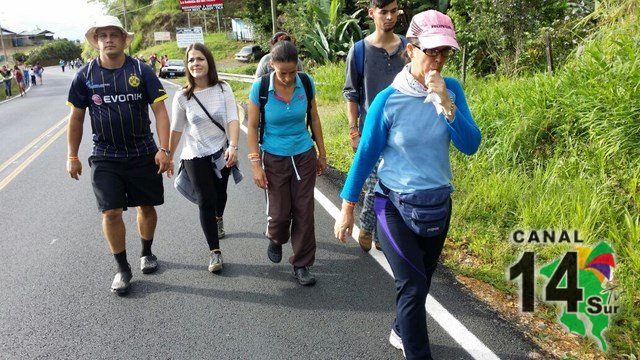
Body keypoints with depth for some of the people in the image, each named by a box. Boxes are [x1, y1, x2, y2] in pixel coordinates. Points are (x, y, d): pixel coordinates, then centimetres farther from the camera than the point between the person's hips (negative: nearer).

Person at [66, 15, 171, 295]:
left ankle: (146, 253, 35)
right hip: (105, 158, 1)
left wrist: (164, 149, -17)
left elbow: (159, 111, -7)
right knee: (111, 212, -3)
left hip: (144, 154, 0)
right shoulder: (85, 75, -2)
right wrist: (72, 157, 6)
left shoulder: (141, 71, -6)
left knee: (146, 207, 11)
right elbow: (76, 118, 6)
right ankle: (122, 269, 14)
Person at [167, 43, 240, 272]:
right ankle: (214, 251, 4)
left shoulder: (223, 89, -9)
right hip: (195, 156, -1)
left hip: (221, 152, 1)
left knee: (220, 192, 19)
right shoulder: (182, 97, -8)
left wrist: (233, 146, -31)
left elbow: (233, 120, -16)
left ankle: (217, 220, 54)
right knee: (206, 200, -6)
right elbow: (176, 129, 2)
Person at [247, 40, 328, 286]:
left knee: (304, 211, 4)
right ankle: (275, 239, 41)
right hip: (274, 158, -2)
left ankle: (301, 265, 20)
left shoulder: (306, 82, -8)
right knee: (279, 212, 5)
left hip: (304, 155, 2)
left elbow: (314, 119, 4)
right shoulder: (260, 87, -15)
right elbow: (253, 127, -8)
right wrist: (256, 164, -11)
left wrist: (322, 153, 9)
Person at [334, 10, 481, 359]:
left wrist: (446, 104, -26)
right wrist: (347, 208, -5)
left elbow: (470, 145, -12)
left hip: (438, 205, 4)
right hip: (396, 206, -4)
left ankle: (402, 332, 46)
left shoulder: (451, 90, -5)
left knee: (419, 281, 20)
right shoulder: (389, 100, -16)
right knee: (412, 285, -9)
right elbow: (365, 155, -9)